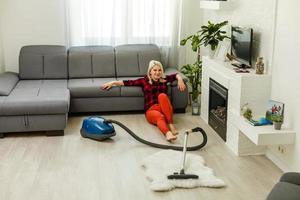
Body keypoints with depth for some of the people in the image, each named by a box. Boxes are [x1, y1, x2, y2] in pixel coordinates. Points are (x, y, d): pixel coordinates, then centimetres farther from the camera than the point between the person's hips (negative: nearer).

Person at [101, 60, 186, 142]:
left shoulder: (164, 79, 18)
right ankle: (168, 133, -69)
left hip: (164, 109, 2)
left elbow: (176, 75, 31)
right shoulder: (144, 80, 12)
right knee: (160, 117, -37)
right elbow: (128, 82, 10)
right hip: (151, 110, -2)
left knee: (162, 96, -31)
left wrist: (180, 79, 9)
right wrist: (113, 82, 5)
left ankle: (171, 124, -34)